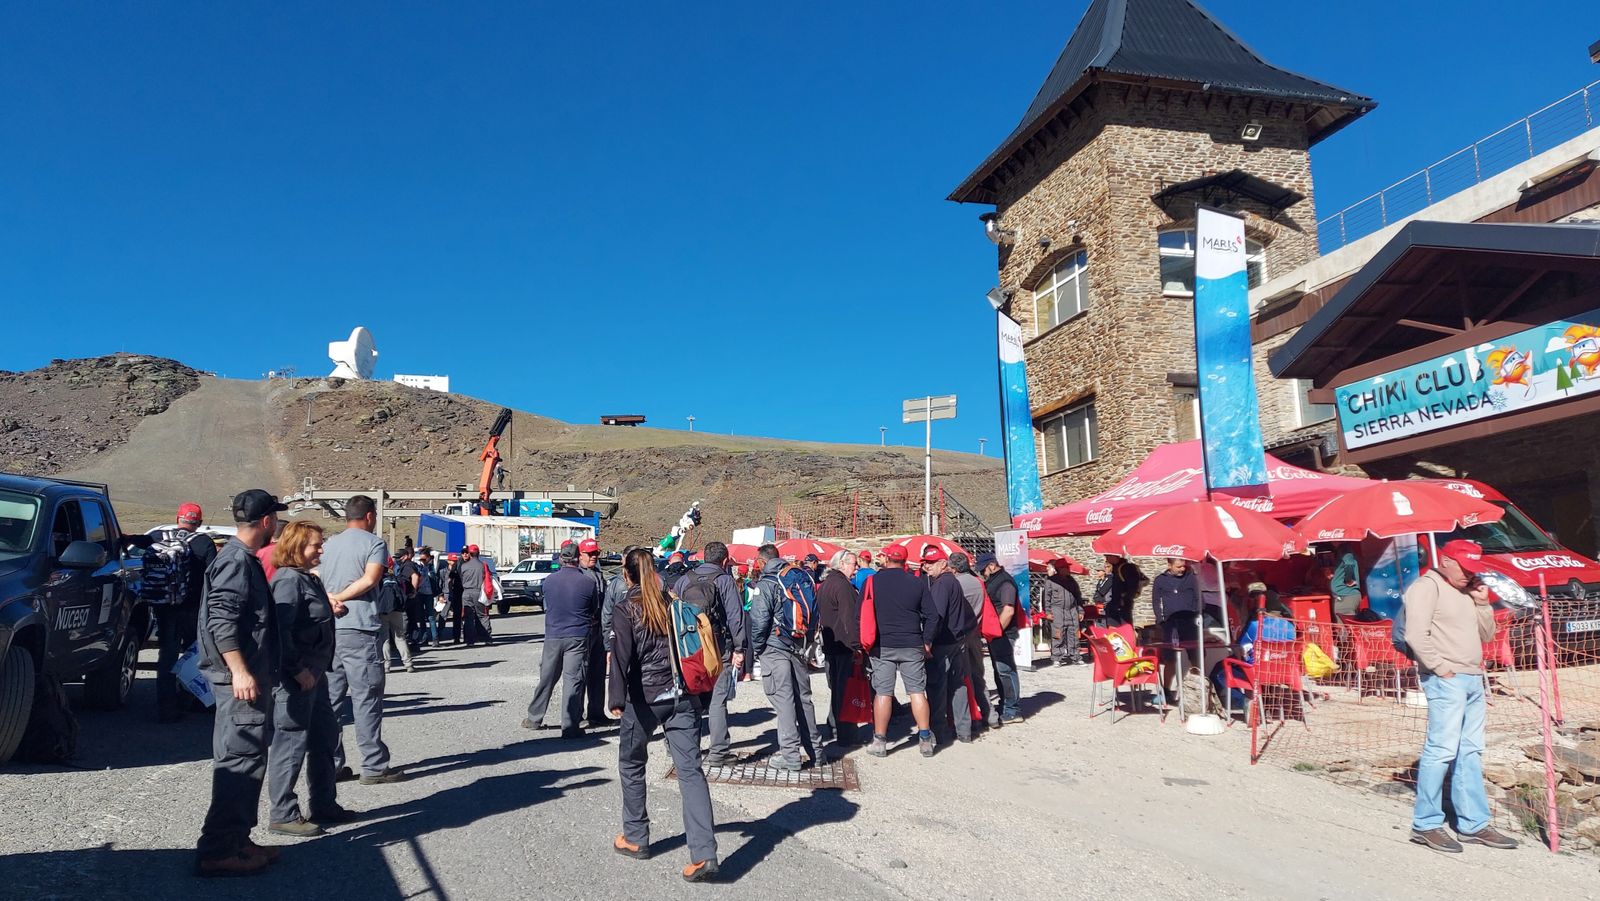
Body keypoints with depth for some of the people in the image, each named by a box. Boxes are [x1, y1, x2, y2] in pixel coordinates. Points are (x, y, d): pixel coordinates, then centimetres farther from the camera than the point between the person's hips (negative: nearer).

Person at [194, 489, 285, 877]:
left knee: (248, 758, 15)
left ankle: (237, 839, 24)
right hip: (242, 678, -11)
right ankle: (217, 851, -4)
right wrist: (240, 672, -26)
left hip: (252, 675, 11)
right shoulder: (236, 561, -15)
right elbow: (220, 621, -23)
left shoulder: (244, 559, 16)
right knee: (240, 760, -8)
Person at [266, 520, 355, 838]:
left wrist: (330, 611, 8)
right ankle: (283, 815, 9)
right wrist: (298, 670, -23)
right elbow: (281, 630, -23)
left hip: (314, 672, 11)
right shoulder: (288, 579, -16)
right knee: (292, 742, -2)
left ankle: (323, 805, 28)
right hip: (296, 677, -11)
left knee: (324, 736, 17)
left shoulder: (309, 579, 14)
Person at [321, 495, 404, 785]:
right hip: (359, 630, -6)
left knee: (330, 698, 11)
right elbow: (370, 579, -16)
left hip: (329, 629, 6)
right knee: (366, 700, -2)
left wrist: (330, 599, -1)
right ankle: (374, 766, 0)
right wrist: (340, 597, -7)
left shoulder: (328, 545, 17)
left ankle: (330, 764, 16)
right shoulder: (374, 543, -2)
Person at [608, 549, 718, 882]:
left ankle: (635, 839, 29)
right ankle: (703, 853, -10)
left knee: (631, 766, 19)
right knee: (690, 770, -2)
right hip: (682, 697, 3)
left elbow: (622, 656, -16)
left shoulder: (625, 609, -4)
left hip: (644, 698, -3)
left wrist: (617, 698, -20)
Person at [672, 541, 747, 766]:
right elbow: (735, 616, -8)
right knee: (717, 700, 0)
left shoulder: (684, 580, 8)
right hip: (718, 649, -4)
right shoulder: (725, 580, -4)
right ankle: (718, 751, 1)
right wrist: (739, 648, -5)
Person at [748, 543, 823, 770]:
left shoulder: (765, 585, -10)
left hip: (774, 648, -6)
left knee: (783, 699, -4)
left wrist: (757, 647, -1)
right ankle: (815, 748, 22)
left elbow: (759, 620, -15)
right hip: (799, 647, 6)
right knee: (803, 698, 14)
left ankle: (790, 755, -3)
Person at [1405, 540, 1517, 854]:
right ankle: (1426, 824, -3)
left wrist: (1482, 603, 8)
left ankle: (1473, 824, 18)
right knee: (1442, 750, -10)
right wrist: (1440, 666, -16)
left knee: (1470, 752, 11)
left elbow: (1486, 634, 21)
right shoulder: (1427, 587, -8)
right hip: (1445, 681, -9)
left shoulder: (1467, 591, 20)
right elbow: (1416, 635, -19)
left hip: (1473, 679, 9)